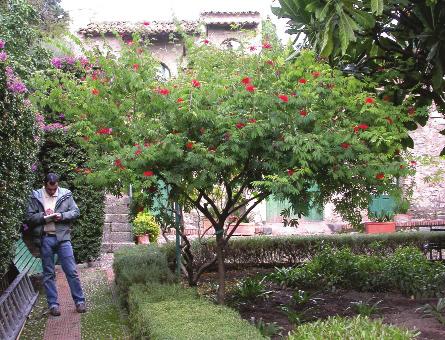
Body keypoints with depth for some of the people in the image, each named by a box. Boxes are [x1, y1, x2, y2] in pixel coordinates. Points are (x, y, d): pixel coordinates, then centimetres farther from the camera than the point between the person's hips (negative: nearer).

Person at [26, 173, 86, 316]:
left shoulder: (66, 194, 3)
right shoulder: (35, 196, 2)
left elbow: (76, 212, 4)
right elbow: (30, 218, 1)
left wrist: (62, 216, -13)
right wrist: (43, 215, -15)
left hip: (62, 237, 0)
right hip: (45, 239, 0)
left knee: (71, 271, 1)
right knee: (48, 274, 7)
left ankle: (79, 301, 11)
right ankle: (53, 304, 16)